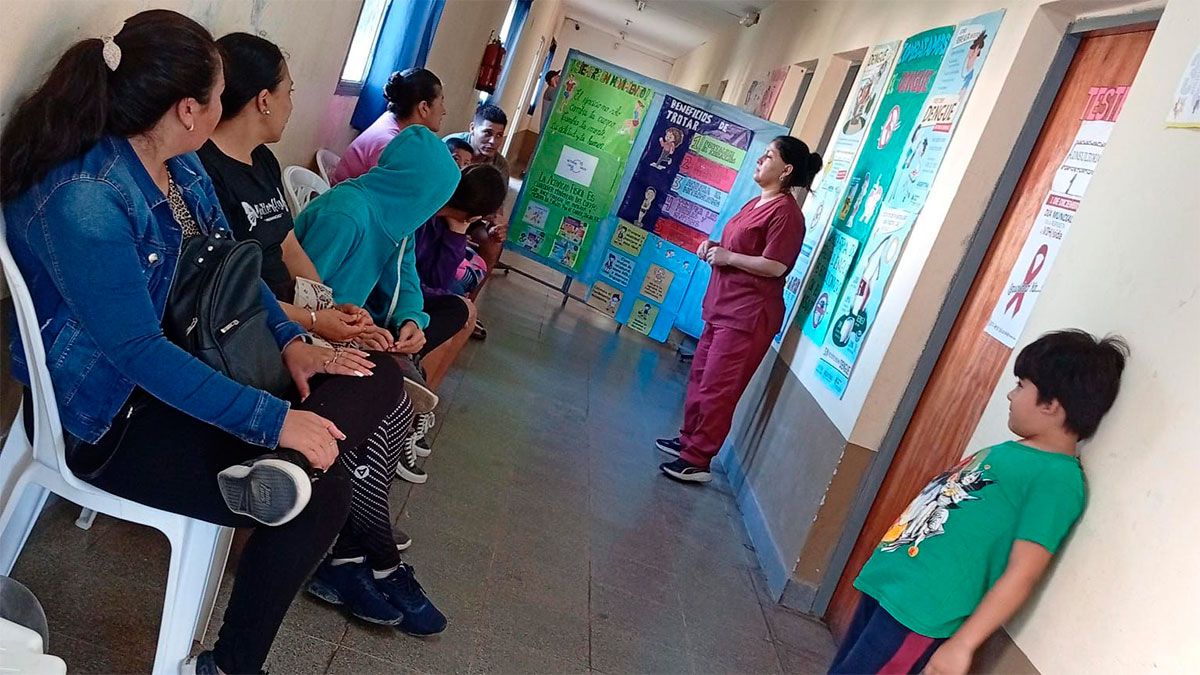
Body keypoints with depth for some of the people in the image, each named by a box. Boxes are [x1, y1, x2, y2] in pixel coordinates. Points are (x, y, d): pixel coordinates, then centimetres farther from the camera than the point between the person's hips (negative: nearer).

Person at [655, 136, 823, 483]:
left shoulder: (786, 212, -15)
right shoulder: (756, 203, 15)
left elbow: (775, 266, -22)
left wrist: (727, 257, -15)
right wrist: (714, 247, 6)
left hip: (749, 315, -10)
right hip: (723, 307, 10)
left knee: (717, 389, -5)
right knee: (700, 378, 17)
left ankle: (697, 461, 3)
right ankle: (689, 439, 31)